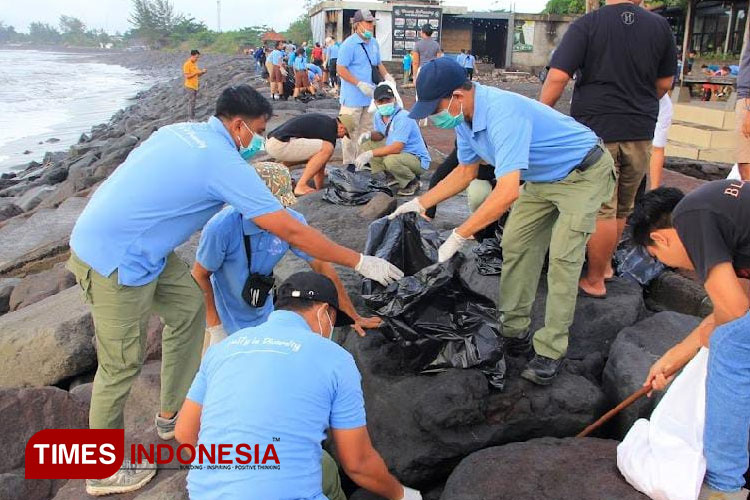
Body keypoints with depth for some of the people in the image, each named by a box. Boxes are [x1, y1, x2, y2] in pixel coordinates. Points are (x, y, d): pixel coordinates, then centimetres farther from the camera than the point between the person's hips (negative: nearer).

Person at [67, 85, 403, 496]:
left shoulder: (179, 130, 5)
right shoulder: (224, 163, -19)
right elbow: (291, 233, -18)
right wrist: (360, 263, -10)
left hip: (98, 237, 9)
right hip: (113, 262, -9)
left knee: (188, 306, 17)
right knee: (123, 363, 4)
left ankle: (172, 414, 30)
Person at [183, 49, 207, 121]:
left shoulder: (195, 63, 12)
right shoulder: (187, 64, -14)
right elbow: (187, 76, -18)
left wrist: (201, 72, 0)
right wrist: (196, 72, -22)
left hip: (195, 86, 8)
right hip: (190, 86, -8)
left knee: (193, 102, 10)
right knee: (191, 102, -8)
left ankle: (193, 118, 15)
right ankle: (190, 119, -5)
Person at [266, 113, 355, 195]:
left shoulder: (322, 118, 23)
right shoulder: (330, 131, -5)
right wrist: (319, 189, 10)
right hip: (281, 145, -10)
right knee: (328, 149, -15)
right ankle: (301, 186, -11)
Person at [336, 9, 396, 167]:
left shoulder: (374, 43, 11)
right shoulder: (349, 44, -13)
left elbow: (378, 64, 23)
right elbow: (340, 69, -16)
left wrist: (387, 76, 3)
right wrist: (360, 84, -22)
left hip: (369, 95, 8)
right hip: (353, 97, -7)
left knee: (366, 130, 14)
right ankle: (349, 162, 8)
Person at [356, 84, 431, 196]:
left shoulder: (403, 117, -26)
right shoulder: (378, 115, 0)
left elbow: (397, 148, -34)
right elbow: (380, 135, 16)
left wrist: (370, 154, -35)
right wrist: (369, 135, -9)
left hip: (417, 159, -9)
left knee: (390, 160, -37)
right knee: (367, 144, 5)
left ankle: (412, 182, -6)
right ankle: (394, 178, 10)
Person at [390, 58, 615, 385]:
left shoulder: (503, 114, -37)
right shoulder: (465, 117, -7)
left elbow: (507, 192, -43)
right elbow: (466, 171, 8)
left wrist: (458, 237, -39)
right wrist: (419, 204, 3)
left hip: (583, 174, -9)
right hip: (542, 179, 9)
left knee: (563, 258, -16)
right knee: (514, 245, 4)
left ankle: (551, 352, -7)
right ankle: (514, 333, 13)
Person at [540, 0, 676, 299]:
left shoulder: (587, 24, -8)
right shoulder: (660, 26, 3)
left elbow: (557, 77, -16)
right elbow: (664, 84, 11)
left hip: (596, 130, -4)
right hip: (640, 132, 4)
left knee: (601, 209, 3)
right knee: (622, 208, 18)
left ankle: (594, 280, 12)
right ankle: (605, 265, 34)